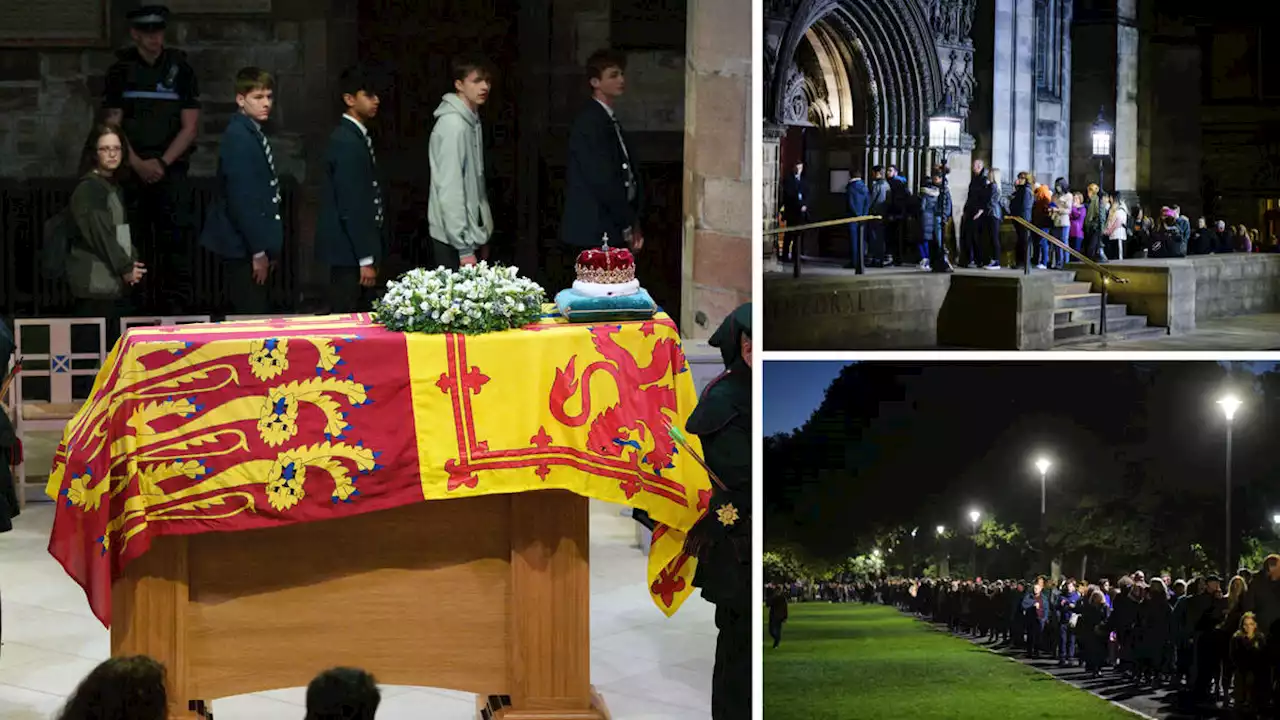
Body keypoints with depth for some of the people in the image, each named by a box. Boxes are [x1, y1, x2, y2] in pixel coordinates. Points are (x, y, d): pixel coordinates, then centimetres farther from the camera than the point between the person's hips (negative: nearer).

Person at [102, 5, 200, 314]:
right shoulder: (120, 71, 6)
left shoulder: (180, 70, 4)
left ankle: (175, 303, -11)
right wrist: (137, 164, -10)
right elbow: (112, 125, 3)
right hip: (131, 169, 1)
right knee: (133, 237, 0)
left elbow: (190, 126, 1)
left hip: (170, 166, -1)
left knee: (176, 231, -11)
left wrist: (162, 163, -10)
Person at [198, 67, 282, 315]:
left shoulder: (253, 134, 12)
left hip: (253, 246, 9)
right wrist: (258, 251, -18)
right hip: (244, 248, -9)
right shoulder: (238, 137, -16)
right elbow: (241, 199, -20)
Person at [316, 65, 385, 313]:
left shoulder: (357, 136, 12)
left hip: (358, 248, 9)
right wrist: (366, 259, -19)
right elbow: (350, 207, -20)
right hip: (350, 252, -9)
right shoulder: (345, 142, -17)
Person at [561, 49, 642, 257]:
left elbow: (629, 172, 16)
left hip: (613, 233, 9)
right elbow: (602, 180, -16)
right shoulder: (589, 122, -10)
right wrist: (629, 225, -9)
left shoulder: (610, 122, 19)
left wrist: (634, 222, 4)